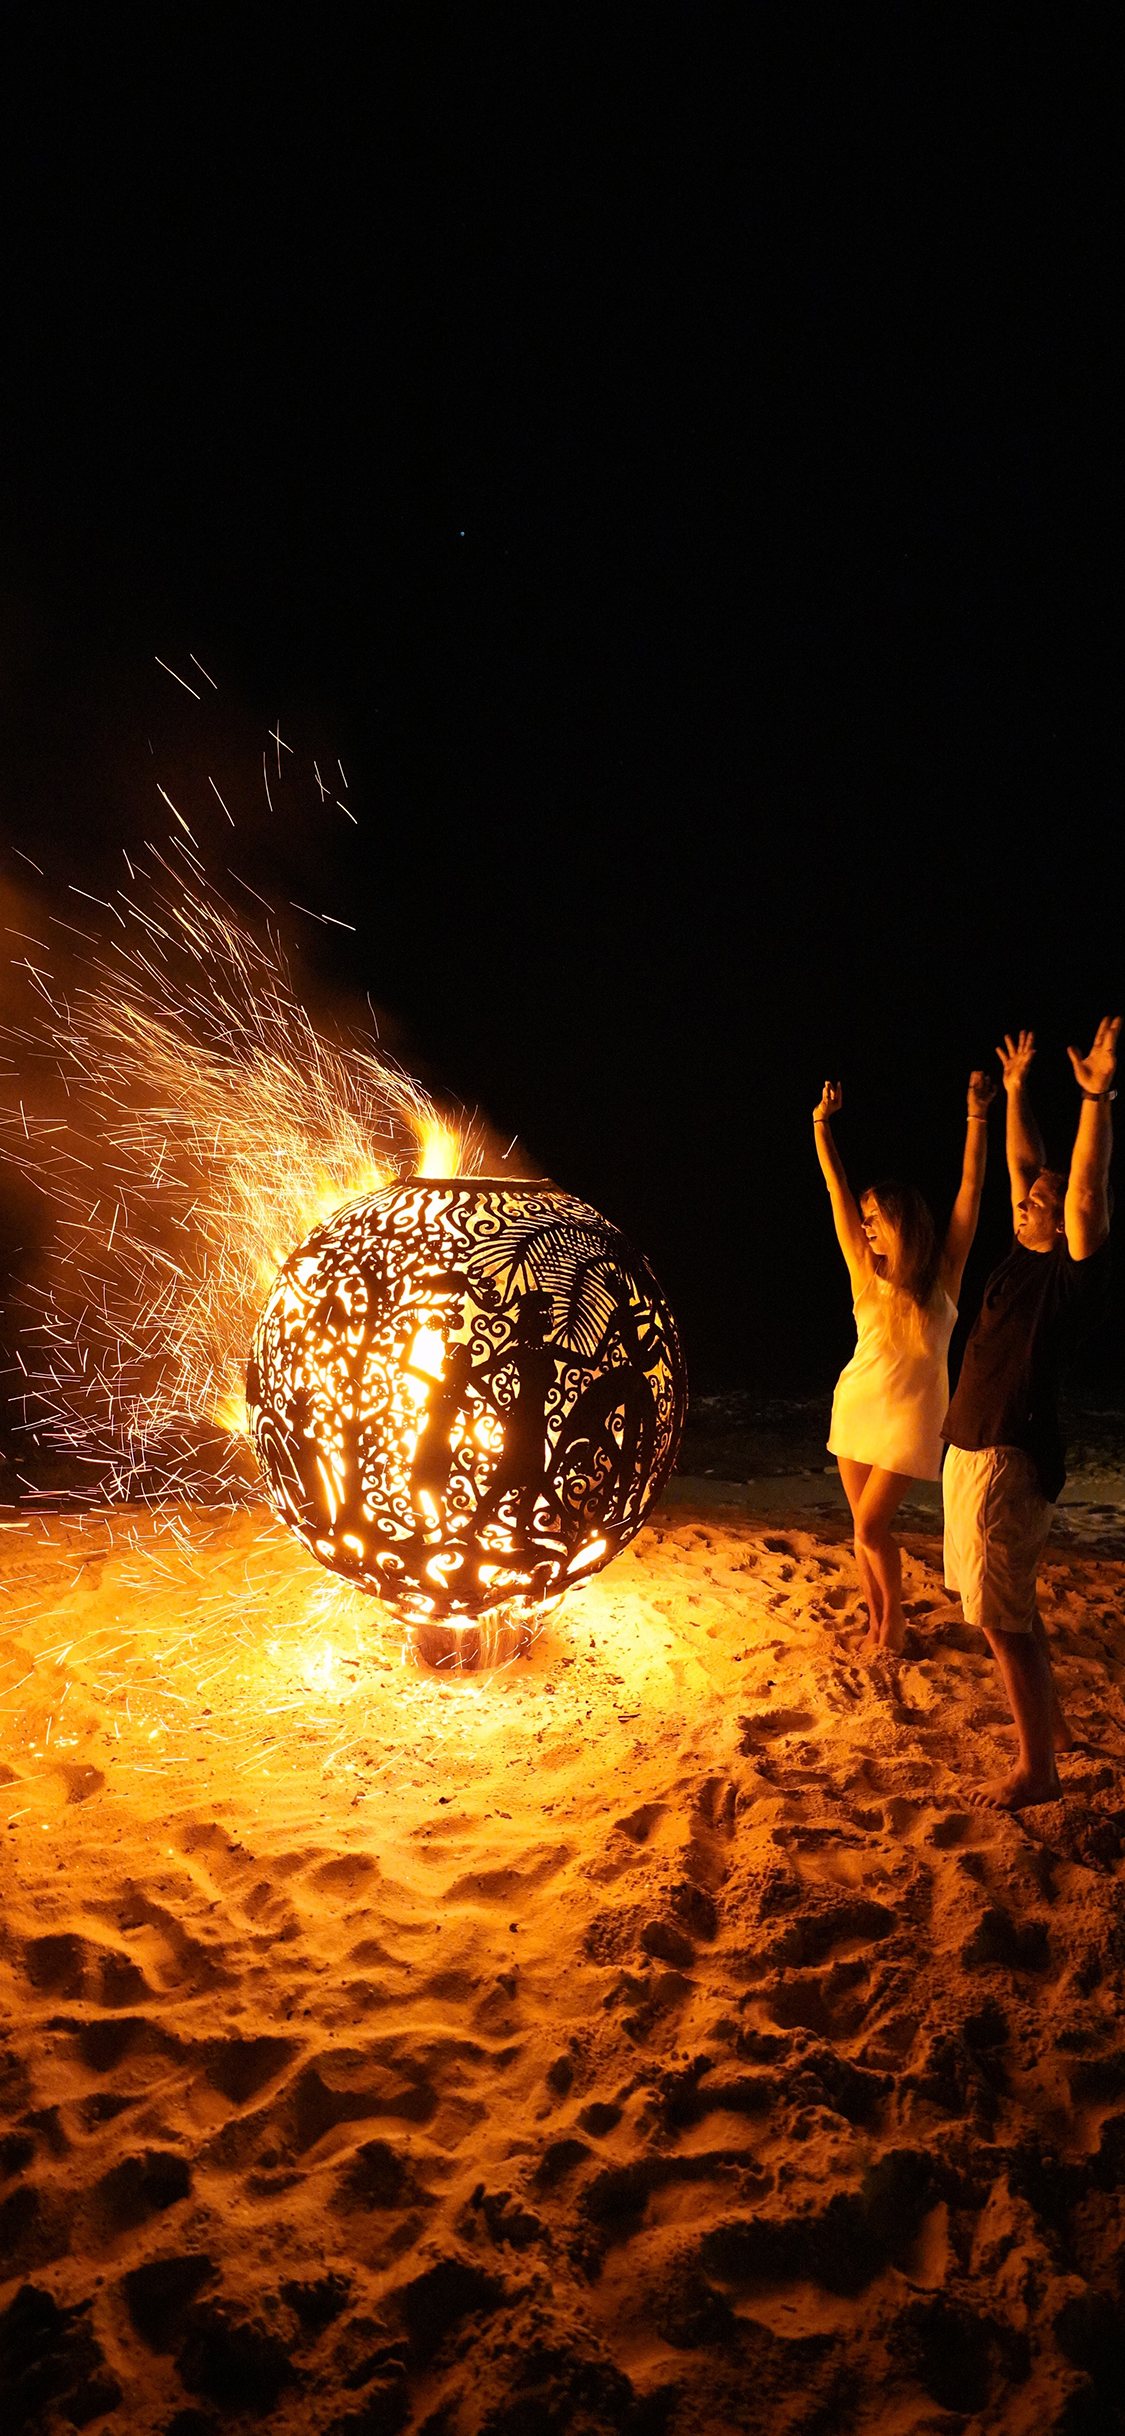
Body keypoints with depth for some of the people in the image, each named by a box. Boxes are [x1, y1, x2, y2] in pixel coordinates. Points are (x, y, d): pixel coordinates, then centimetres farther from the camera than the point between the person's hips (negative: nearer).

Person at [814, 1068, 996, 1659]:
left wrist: (978, 1116, -15)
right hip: (856, 1406, 4)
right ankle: (877, 1624, 23)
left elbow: (971, 1188, -10)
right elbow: (837, 1192, -2)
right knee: (867, 1527, 8)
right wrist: (821, 1125, -6)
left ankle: (895, 1622, 12)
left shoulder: (942, 1274, -6)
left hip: (910, 1415, -4)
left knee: (870, 1525, -9)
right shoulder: (866, 1272, 1)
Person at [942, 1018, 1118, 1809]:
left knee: (1004, 1614, -3)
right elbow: (1026, 1165, 17)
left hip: (1011, 1460, -9)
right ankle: (1053, 1724, 34)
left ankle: (1038, 1772, 8)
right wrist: (1017, 1091, 20)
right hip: (972, 1449, 9)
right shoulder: (1026, 1258, 7)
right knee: (1007, 1602, 19)